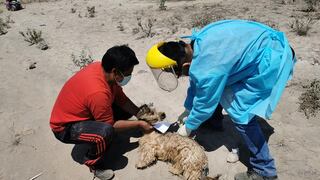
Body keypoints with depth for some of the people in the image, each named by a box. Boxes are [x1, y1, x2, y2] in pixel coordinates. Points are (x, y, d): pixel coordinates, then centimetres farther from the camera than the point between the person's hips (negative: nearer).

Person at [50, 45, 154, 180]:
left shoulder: (104, 69, -13)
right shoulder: (98, 92, -37)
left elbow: (120, 98, 0)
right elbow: (111, 125, -23)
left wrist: (139, 113, -9)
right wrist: (138, 124, -14)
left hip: (84, 112, 9)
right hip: (65, 126, -9)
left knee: (126, 109, 3)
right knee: (106, 131, -36)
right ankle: (90, 161, -3)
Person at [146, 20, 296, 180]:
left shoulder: (207, 69, -34)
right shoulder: (196, 44, -6)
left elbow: (205, 105, -17)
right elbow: (196, 83, 9)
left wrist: (188, 127, 1)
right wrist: (188, 110, 18)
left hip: (273, 58, -9)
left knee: (241, 113, -13)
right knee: (215, 87, 17)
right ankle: (215, 121, 40)